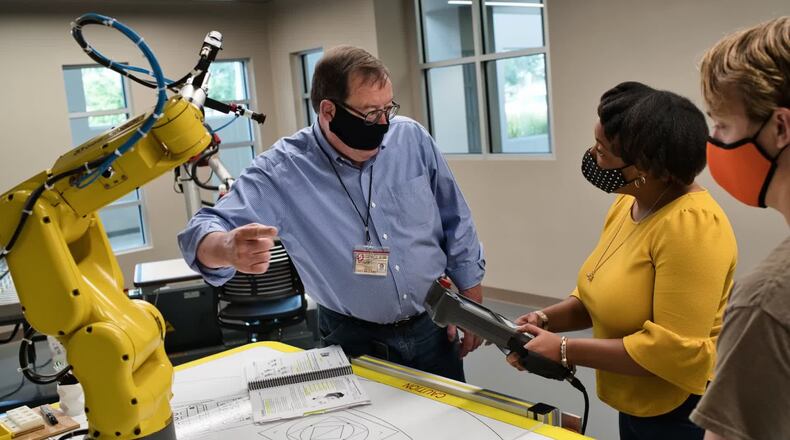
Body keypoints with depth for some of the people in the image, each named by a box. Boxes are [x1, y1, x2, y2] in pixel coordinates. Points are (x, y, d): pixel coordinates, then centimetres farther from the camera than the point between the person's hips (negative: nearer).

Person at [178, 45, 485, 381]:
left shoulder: (413, 139, -7)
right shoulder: (281, 170, -17)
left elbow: (455, 223, 2)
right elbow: (207, 229, -22)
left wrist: (472, 302, 3)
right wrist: (229, 249, -46)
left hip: (433, 327, 3)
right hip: (354, 342, -3)